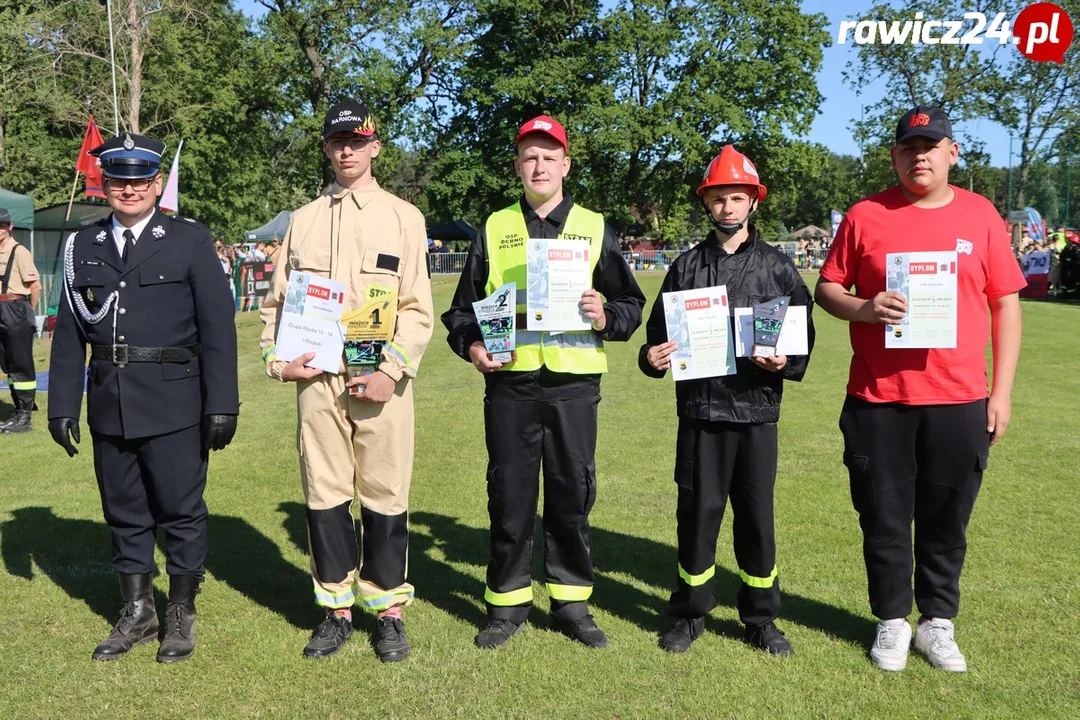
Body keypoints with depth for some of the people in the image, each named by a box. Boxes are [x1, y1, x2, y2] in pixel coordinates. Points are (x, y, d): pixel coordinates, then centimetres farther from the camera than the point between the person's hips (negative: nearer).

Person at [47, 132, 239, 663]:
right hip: (109, 408, 4)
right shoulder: (83, 246, 10)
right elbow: (69, 333, 10)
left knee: (181, 510, 5)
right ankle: (136, 613, 28)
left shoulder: (190, 240, -1)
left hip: (174, 407, -3)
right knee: (124, 514, 13)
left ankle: (181, 614, 22)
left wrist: (222, 404, -10)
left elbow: (217, 326, -5)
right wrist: (62, 405, 6)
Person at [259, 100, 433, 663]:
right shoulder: (303, 220, 15)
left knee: (385, 495, 1)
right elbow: (277, 299, 16)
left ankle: (389, 612, 15)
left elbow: (418, 307, -1)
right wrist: (277, 359, 0)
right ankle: (336, 610, 20)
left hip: (381, 378, -3)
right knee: (324, 493, 7)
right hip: (316, 377, 3)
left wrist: (391, 370, -12)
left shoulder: (403, 216, 5)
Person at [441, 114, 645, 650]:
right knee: (509, 498, 6)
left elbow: (632, 302, 11)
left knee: (572, 495, 6)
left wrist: (606, 317, -11)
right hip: (509, 383, 0)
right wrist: (470, 345, -6)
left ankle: (571, 602, 22)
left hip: (574, 383, 0)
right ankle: (507, 604, 21)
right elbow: (463, 307, 13)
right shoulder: (494, 229, 12)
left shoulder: (595, 228, 10)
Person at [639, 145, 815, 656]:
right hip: (699, 410, 1)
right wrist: (652, 358, -10)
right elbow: (659, 332, 11)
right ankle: (690, 614, 22)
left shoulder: (778, 267, 6)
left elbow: (804, 336, 6)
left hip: (757, 410, 0)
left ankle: (761, 619, 24)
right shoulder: (686, 267, 9)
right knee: (697, 513, 6)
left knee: (757, 517, 8)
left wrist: (785, 362, -14)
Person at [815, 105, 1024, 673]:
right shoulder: (866, 216, 2)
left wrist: (1002, 390, 2)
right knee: (884, 519, 9)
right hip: (878, 402, 0)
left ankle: (938, 623, 28)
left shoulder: (980, 215, 5)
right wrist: (863, 308, -16)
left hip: (960, 401, 1)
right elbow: (827, 288, 7)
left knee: (947, 521, 10)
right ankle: (892, 623, 27)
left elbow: (1006, 304, 6)